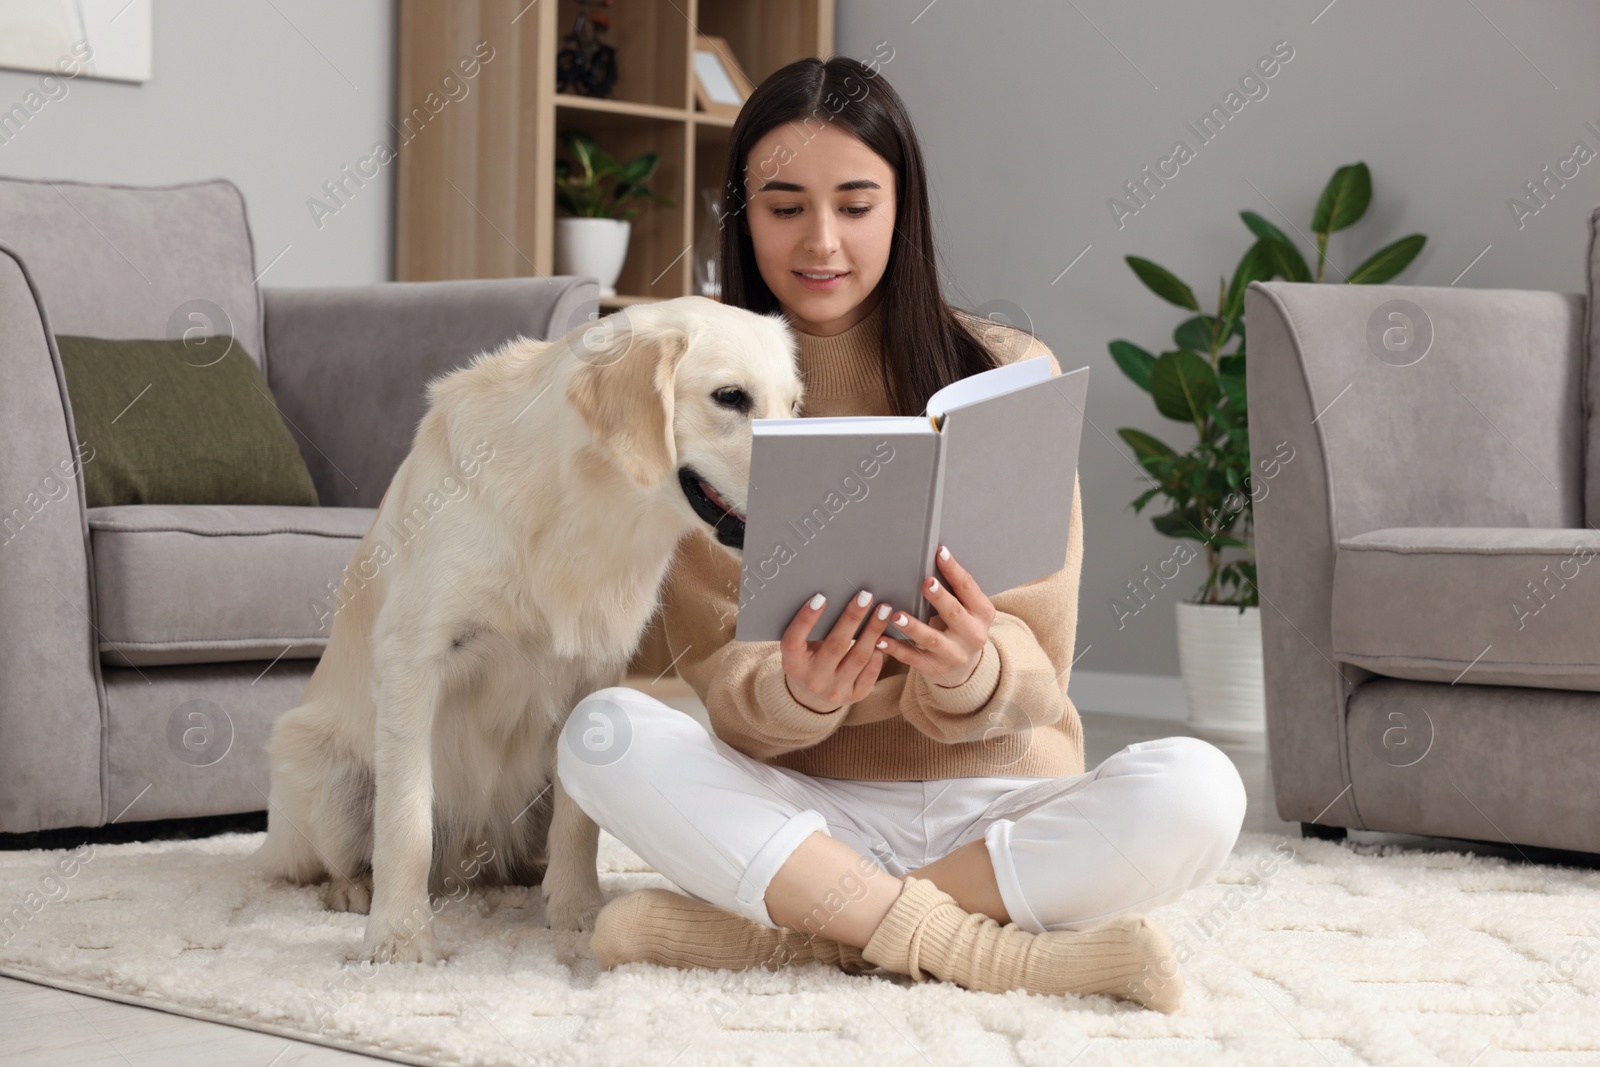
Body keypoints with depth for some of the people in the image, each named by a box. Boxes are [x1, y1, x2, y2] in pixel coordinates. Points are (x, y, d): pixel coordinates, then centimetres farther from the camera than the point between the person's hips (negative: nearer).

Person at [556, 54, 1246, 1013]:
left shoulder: (1006, 374, -1)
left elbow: (1033, 667, -4)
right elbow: (719, 671, -3)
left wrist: (971, 668, -30)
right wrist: (796, 694, -28)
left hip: (999, 804, 0)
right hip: (806, 806, 1)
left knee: (1197, 791, -29)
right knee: (603, 734, -27)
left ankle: (781, 930, -24)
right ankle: (993, 949, -27)